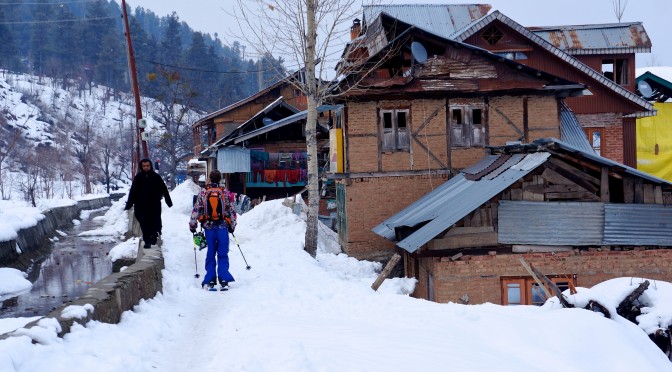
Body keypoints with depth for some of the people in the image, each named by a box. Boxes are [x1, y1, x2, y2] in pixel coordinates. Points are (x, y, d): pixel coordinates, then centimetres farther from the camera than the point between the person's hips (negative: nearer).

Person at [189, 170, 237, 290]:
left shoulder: (203, 192, -1)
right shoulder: (225, 193, -1)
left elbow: (196, 210, 1)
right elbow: (231, 211, 5)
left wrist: (192, 224, 12)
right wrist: (232, 225, 18)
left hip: (209, 227, 1)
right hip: (223, 227, -1)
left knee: (210, 254, 9)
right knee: (223, 254, 3)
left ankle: (210, 281, 5)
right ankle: (223, 280, -5)